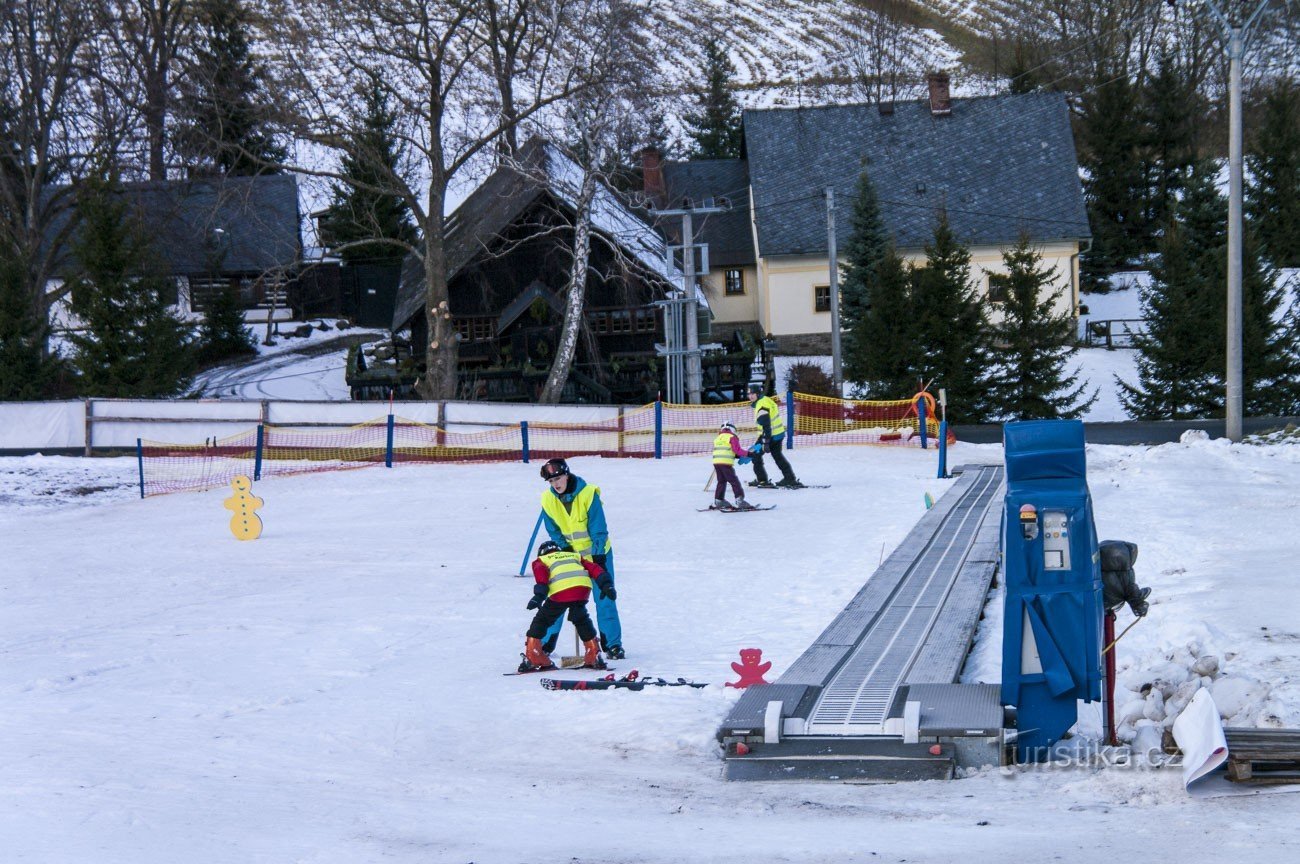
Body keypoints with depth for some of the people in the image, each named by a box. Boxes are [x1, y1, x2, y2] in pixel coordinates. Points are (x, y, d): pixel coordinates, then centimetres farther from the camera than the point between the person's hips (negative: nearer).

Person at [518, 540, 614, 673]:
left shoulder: (541, 560, 28)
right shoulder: (575, 555, 38)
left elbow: (541, 573, 5)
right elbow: (593, 568, 25)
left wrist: (539, 595, -6)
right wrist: (605, 584, 16)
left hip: (560, 591, -3)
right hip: (582, 588, 3)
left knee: (541, 622, 15)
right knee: (582, 621, 27)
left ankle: (531, 660, 9)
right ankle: (594, 658, 24)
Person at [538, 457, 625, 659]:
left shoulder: (588, 493, -20)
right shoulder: (548, 500, -10)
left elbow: (599, 529, -17)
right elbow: (554, 532, -1)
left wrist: (597, 557, -18)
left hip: (597, 553, -3)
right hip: (568, 554, 3)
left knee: (604, 599, -4)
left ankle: (612, 644, 5)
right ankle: (545, 644, 8)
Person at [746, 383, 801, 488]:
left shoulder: (761, 406, -23)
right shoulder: (766, 400, 8)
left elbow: (766, 426, -28)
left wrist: (765, 443, -30)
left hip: (771, 435, -10)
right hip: (779, 433, 10)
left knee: (755, 454, -2)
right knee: (777, 456, 22)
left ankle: (762, 480, -1)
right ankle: (790, 479, 27)